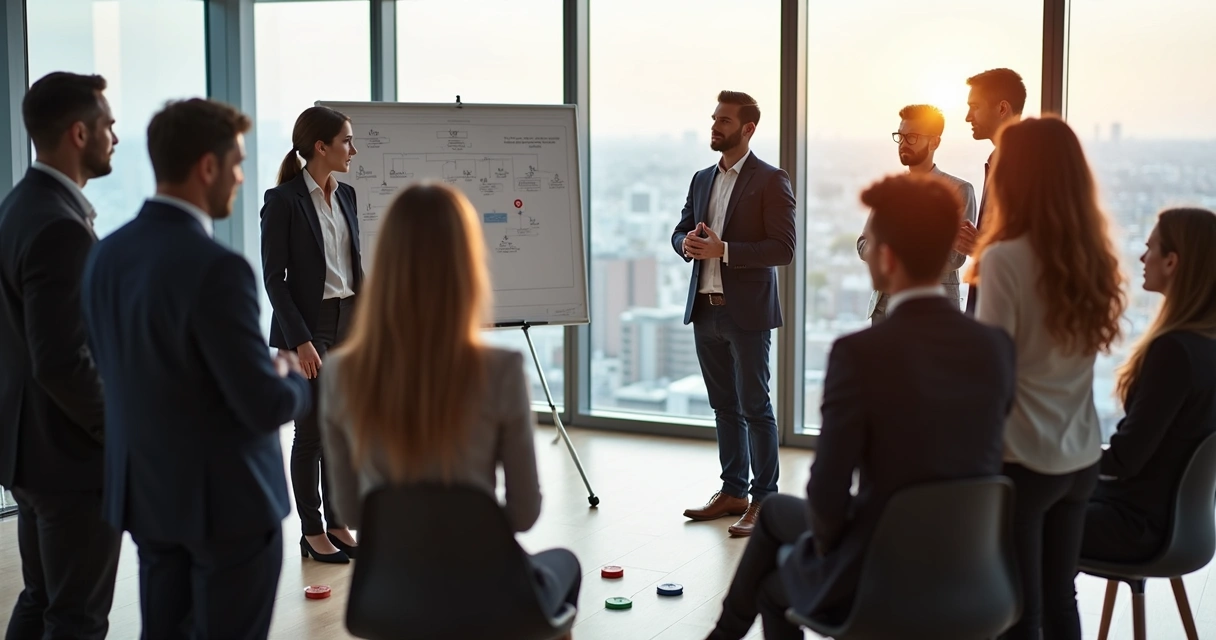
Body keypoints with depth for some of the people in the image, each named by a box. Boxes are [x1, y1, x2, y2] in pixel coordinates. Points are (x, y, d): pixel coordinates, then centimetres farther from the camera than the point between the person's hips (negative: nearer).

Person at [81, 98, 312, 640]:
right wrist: (295, 379, 0)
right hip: (226, 499, -7)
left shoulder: (106, 255, 0)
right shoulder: (216, 269, -24)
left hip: (145, 493, 7)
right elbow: (266, 407, -23)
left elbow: (119, 371, 9)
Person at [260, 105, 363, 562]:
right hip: (309, 325, -6)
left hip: (350, 320, 6)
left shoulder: (346, 196, 9)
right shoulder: (284, 201, -11)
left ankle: (337, 523, 20)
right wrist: (300, 341, -17)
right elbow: (274, 277, -12)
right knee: (312, 430, 1)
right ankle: (312, 532, 11)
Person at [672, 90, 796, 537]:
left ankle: (764, 499, 5)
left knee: (755, 407, -2)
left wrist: (723, 249, -21)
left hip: (747, 312, -7)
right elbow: (680, 232, 19)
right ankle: (732, 491, 23)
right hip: (706, 310, 7)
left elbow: (783, 249, -14)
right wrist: (688, 244, -5)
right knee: (724, 407, 13)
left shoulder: (770, 182, -7)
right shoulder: (702, 179, 14)